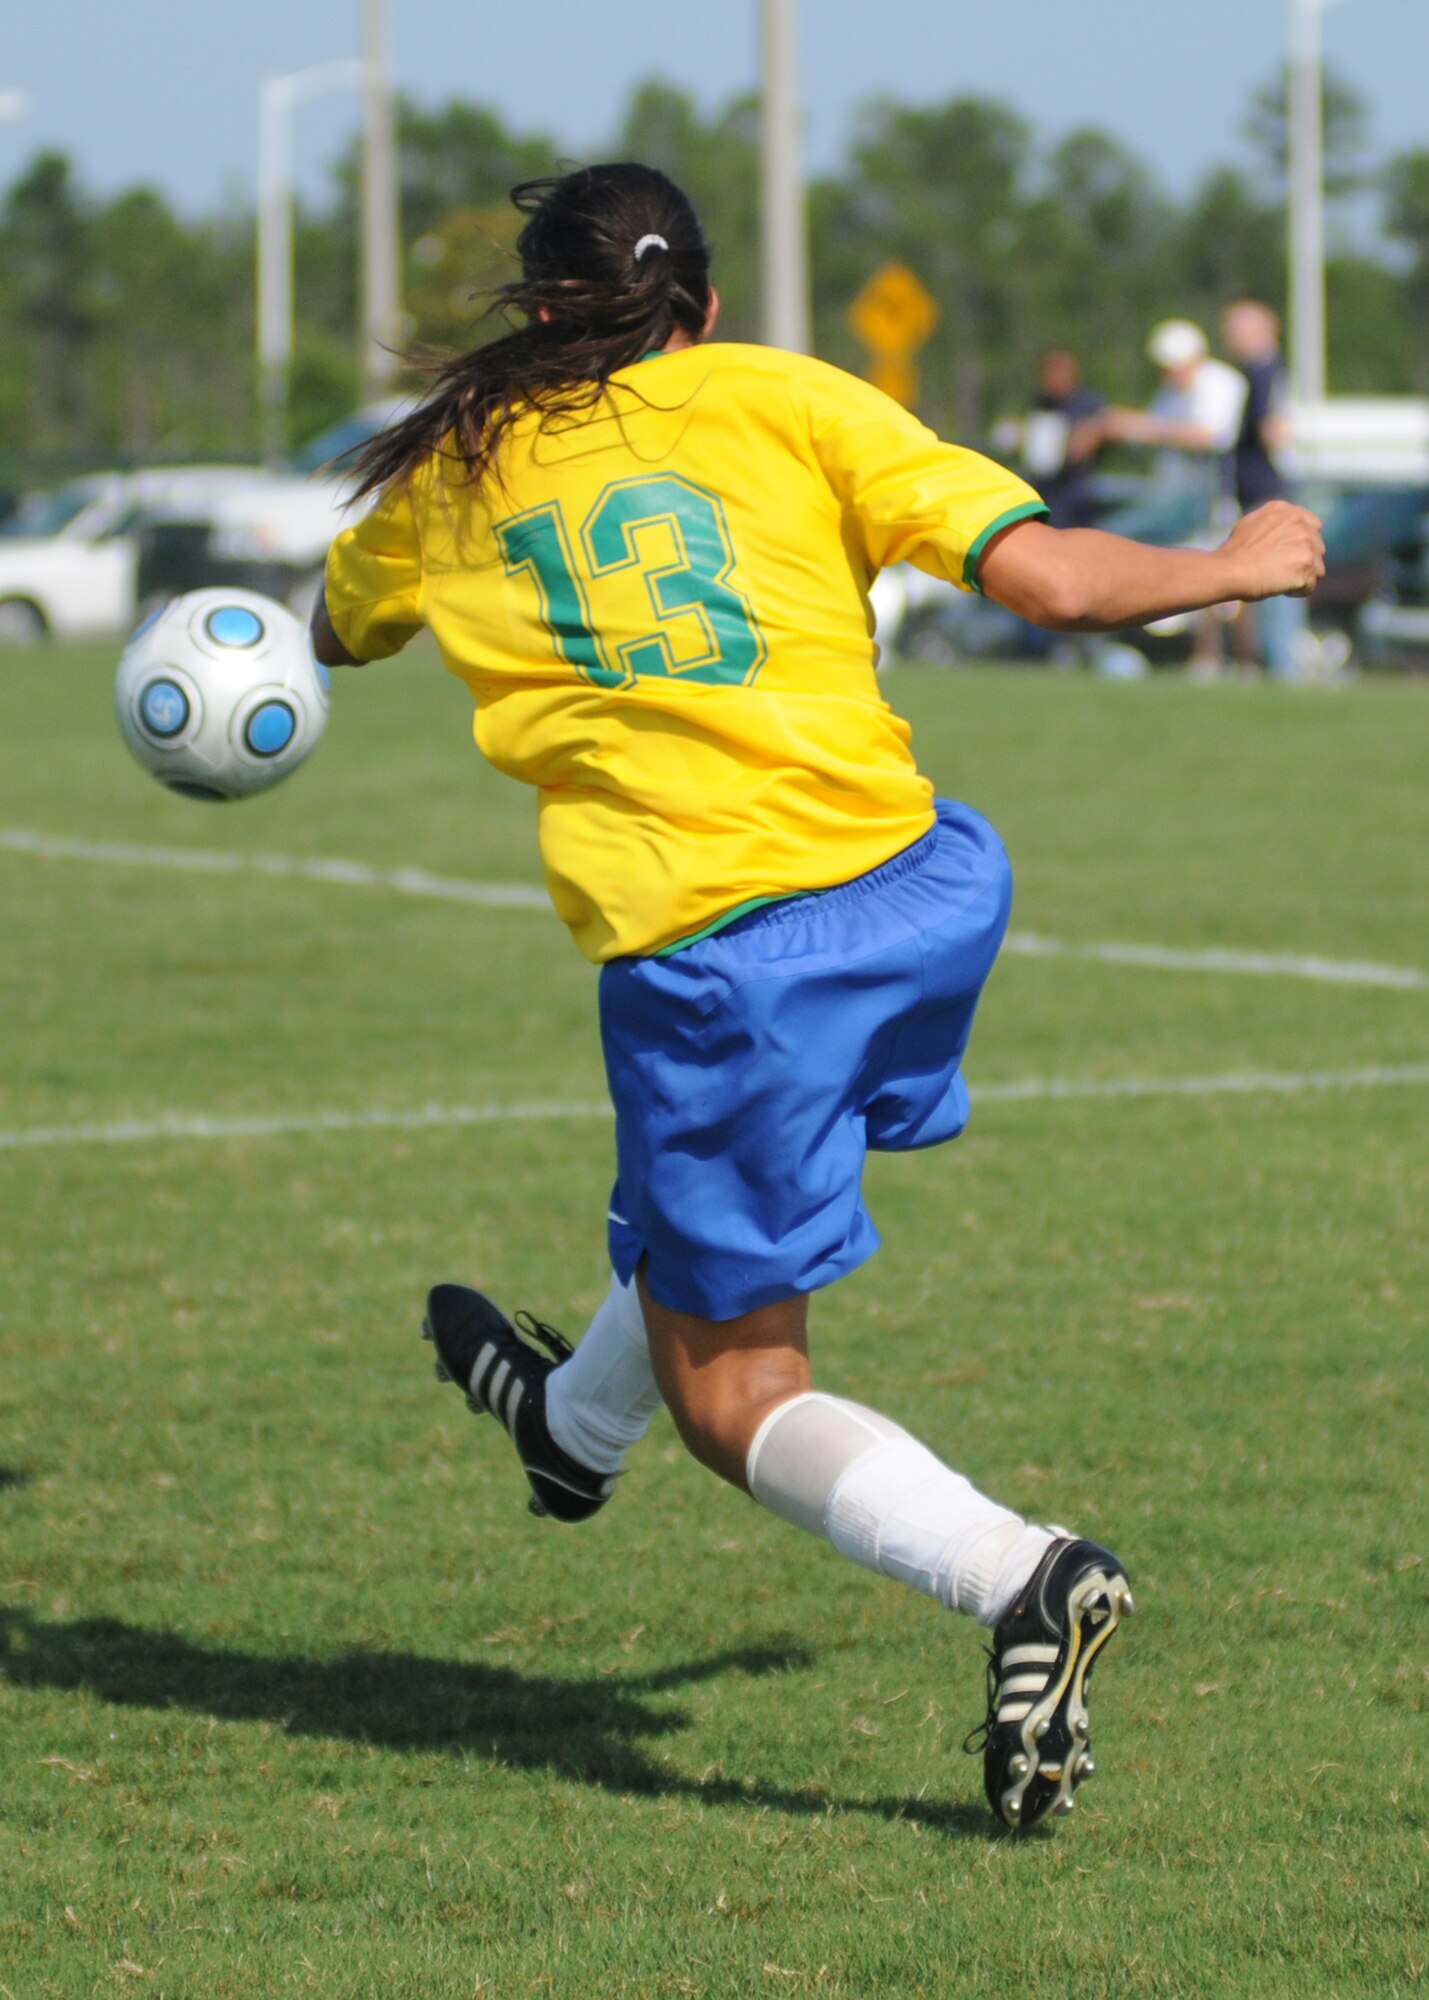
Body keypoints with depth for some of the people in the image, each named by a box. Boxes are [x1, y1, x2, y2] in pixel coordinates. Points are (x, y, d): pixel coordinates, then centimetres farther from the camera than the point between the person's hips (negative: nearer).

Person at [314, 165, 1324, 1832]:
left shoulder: (454, 473, 12)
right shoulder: (784, 400, 7)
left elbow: (336, 631, 34)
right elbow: (1046, 578, -3)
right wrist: (1235, 566, 15)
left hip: (699, 943, -3)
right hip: (909, 892, 3)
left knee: (735, 1393, 7)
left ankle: (1018, 1577, -17)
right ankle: (582, 1416, 57)